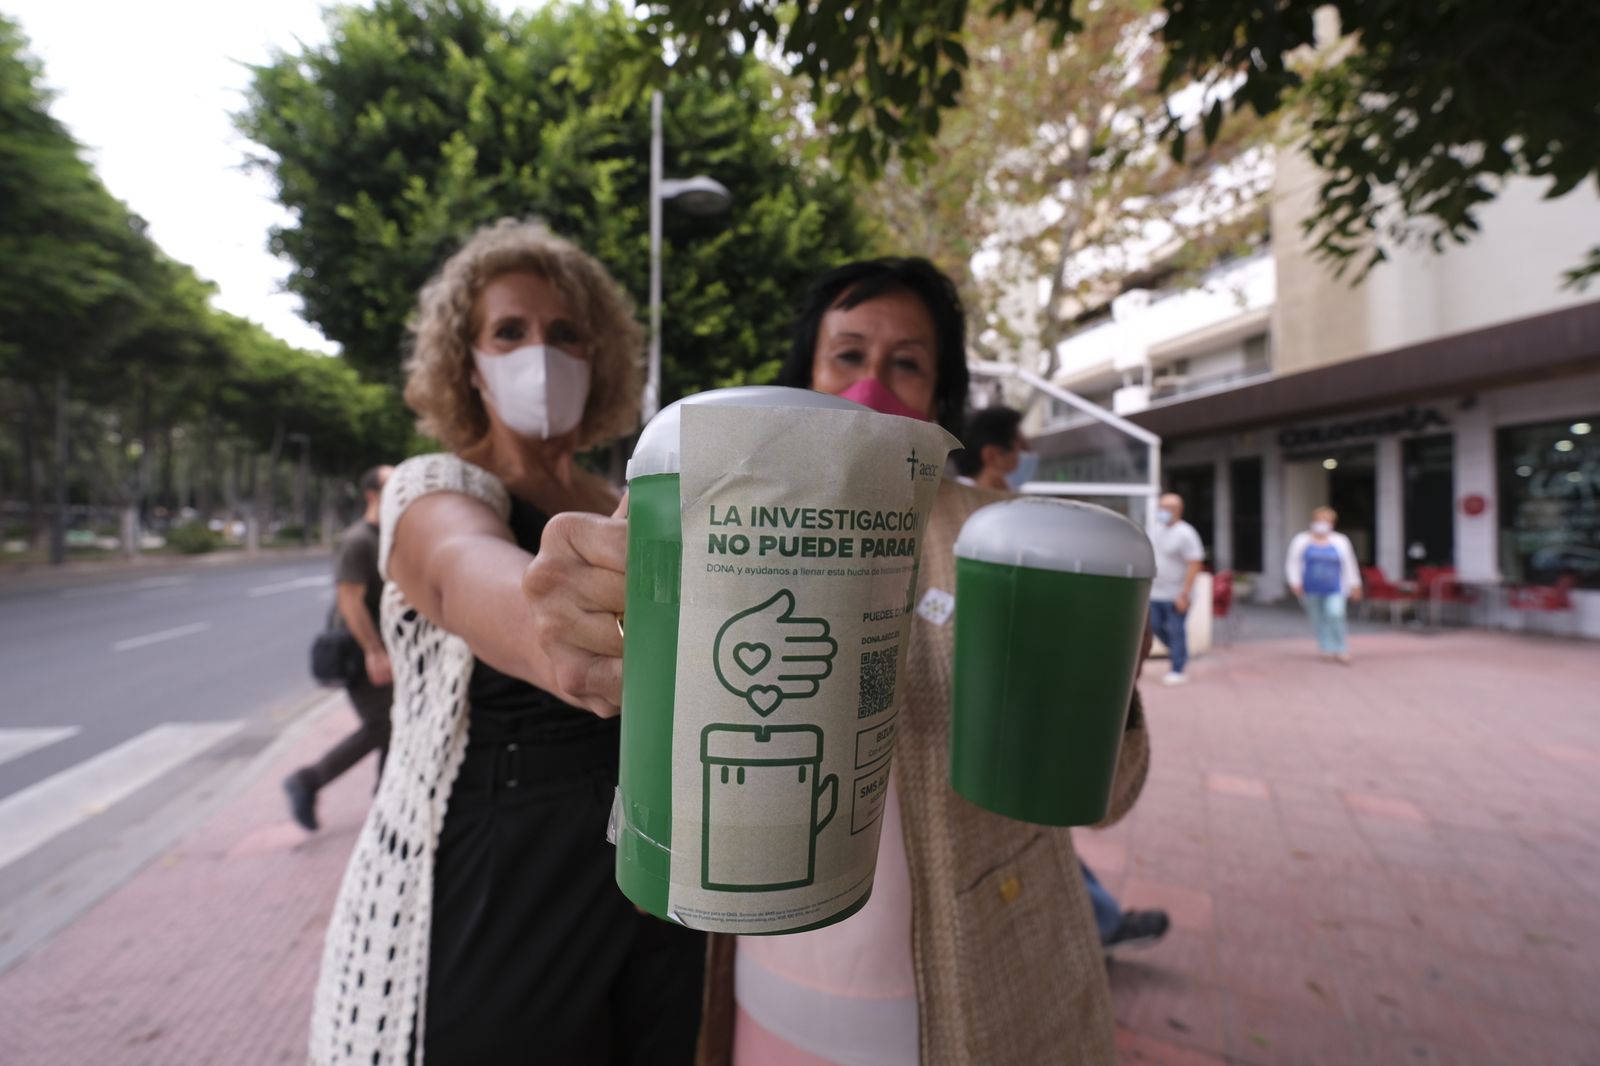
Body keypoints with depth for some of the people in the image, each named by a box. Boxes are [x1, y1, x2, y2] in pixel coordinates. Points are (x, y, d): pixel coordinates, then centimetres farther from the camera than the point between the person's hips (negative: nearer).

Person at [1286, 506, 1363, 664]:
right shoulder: (1302, 540, 2)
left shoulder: (1340, 541, 5)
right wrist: (1295, 582, -6)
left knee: (1335, 615, -16)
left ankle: (1341, 651, -7)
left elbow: (1349, 564, 11)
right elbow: (1292, 563, 2)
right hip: (1311, 590, 1)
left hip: (1334, 589, -1)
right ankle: (1327, 649, 17)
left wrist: (1354, 585, 10)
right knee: (1318, 619, 6)